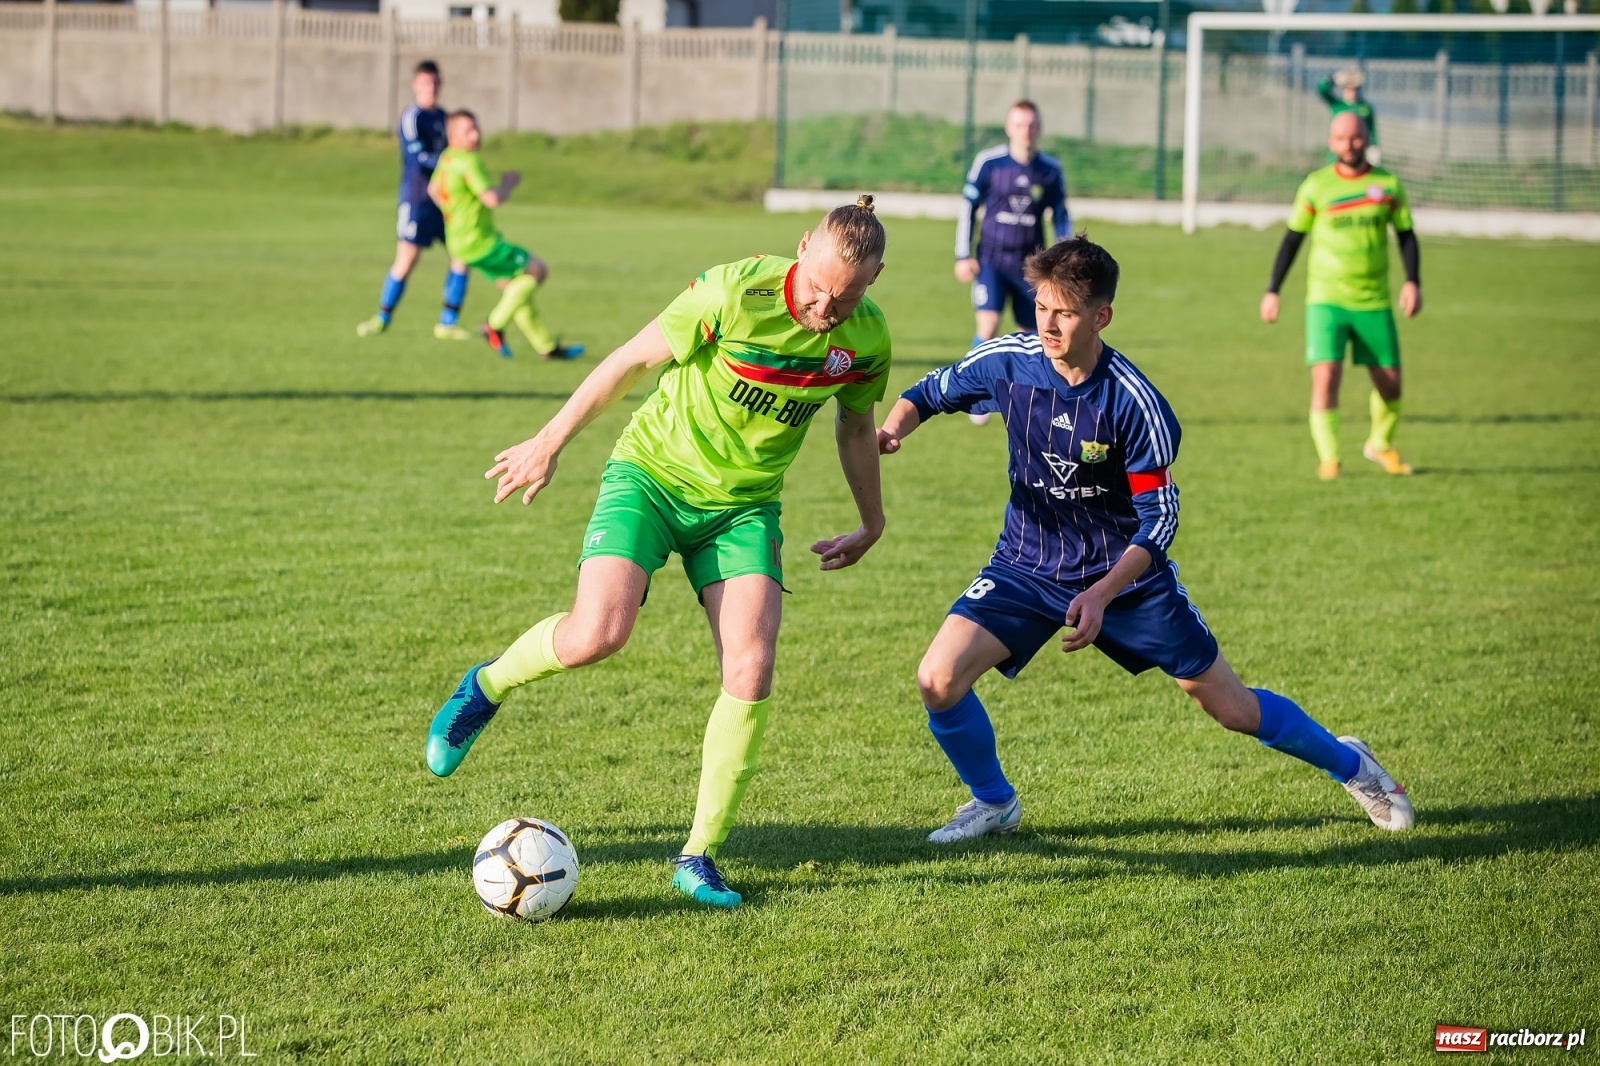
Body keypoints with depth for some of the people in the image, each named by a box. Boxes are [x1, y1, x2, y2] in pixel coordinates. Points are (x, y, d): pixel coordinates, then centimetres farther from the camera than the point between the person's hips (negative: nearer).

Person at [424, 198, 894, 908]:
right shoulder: (735, 293, -24)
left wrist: (871, 524, 24)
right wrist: (549, 443, -4)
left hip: (744, 505, 4)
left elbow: (856, 426, 13)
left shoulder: (867, 337, -8)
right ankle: (487, 686, 10)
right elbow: (633, 360, -11)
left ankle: (699, 857, -1)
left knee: (751, 671, -13)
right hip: (653, 472, -4)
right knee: (597, 634, -24)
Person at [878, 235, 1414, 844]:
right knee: (939, 678, -19)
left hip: (1125, 572, -2)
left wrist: (1102, 595, -30)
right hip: (1028, 567, 2)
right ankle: (994, 803, 9)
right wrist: (894, 427, -20)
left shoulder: (1132, 401, -23)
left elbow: (1159, 518, -17)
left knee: (1232, 708, 6)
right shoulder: (1007, 362, -14)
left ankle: (1349, 765, 35)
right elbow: (929, 393, 4)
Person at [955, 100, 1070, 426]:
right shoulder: (988, 163, -4)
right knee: (988, 323, -19)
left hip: (1030, 264, 2)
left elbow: (1060, 215, 12)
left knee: (1030, 334, 6)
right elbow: (968, 208, 3)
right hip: (991, 260, -2)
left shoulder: (1050, 171, 1)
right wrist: (963, 257, 0)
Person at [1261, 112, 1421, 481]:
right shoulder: (1316, 186, -1)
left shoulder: (1388, 184, 2)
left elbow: (1406, 235, 9)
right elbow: (1292, 238, 7)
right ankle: (1328, 458, -4)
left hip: (1374, 301, 2)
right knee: (1326, 375, -16)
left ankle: (1381, 444, 33)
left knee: (1390, 382, 6)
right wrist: (1272, 291, 4)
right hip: (1326, 298, -2)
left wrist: (1413, 282, -7)